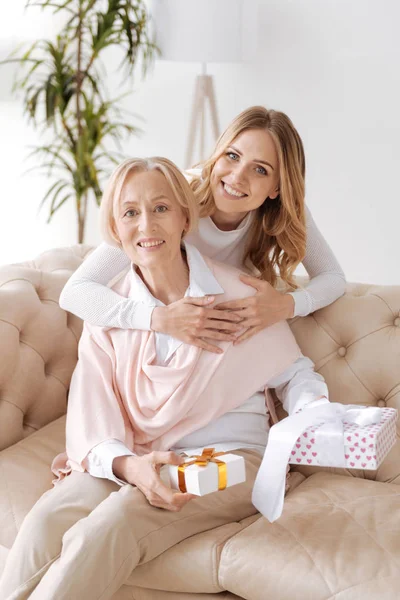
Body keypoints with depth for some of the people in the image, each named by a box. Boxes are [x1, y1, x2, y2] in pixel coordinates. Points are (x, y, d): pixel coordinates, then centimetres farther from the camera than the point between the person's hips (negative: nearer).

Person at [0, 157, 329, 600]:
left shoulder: (238, 294, -1)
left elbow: (293, 375, 11)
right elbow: (92, 417, -4)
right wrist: (129, 465, -26)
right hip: (128, 460, 3)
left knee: (110, 526, -32)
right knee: (46, 522, -29)